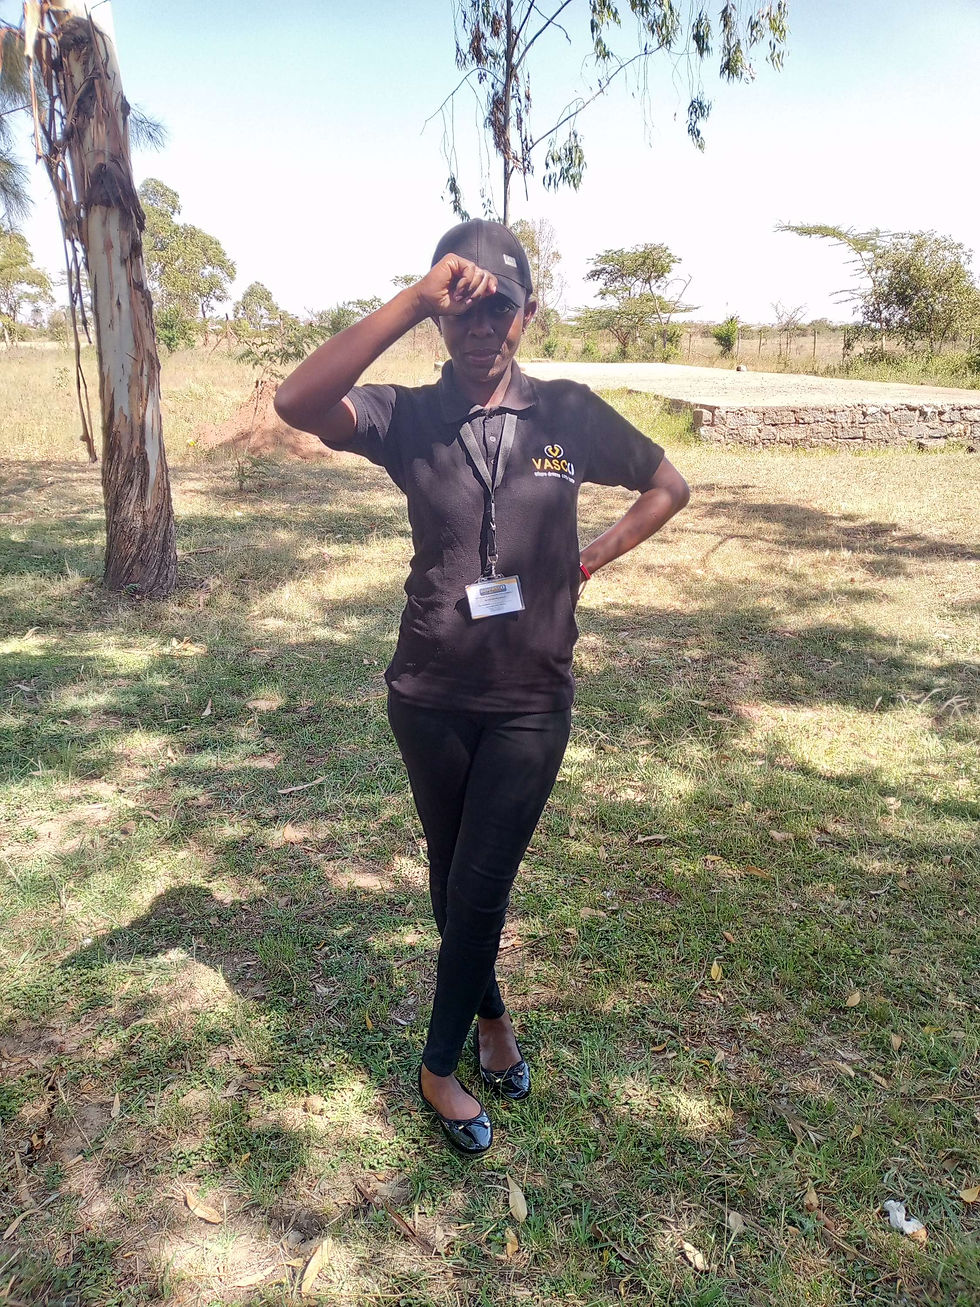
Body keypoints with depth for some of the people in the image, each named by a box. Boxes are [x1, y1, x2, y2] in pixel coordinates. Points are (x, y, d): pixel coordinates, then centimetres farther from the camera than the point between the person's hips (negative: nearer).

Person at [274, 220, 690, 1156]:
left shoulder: (568, 414, -4)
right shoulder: (408, 418, -6)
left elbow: (669, 487, 10)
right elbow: (297, 402, -27)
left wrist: (589, 560, -2)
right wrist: (412, 300, -32)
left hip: (530, 701, -1)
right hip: (430, 696, 1)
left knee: (480, 888, 4)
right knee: (451, 874, 19)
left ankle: (440, 1066, 29)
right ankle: (491, 1015, 46)